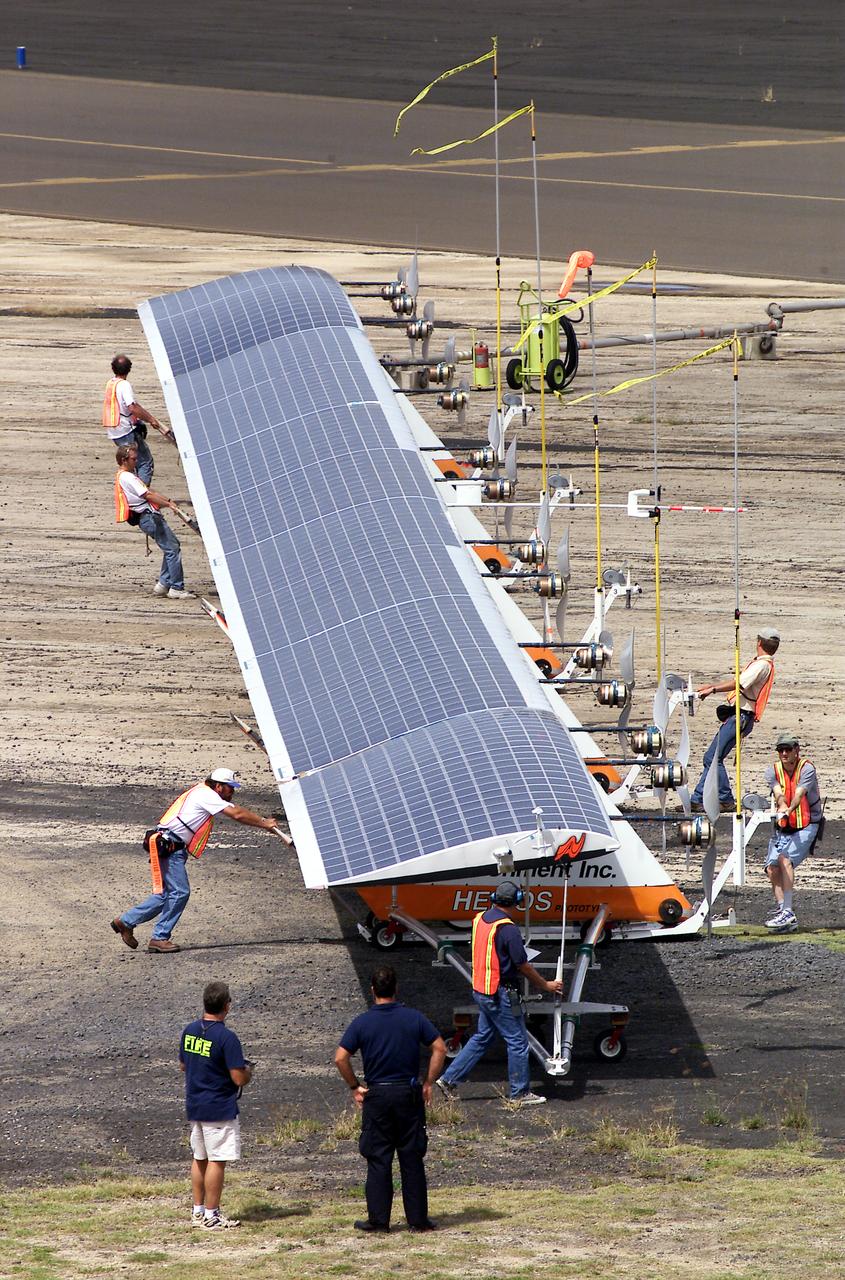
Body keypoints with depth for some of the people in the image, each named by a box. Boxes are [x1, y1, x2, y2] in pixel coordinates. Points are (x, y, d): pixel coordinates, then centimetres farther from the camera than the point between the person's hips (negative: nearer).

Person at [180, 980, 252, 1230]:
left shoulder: (189, 1030, 3)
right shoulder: (226, 1037, -20)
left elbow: (183, 1065, 16)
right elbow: (239, 1079, -19)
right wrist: (248, 1071, 2)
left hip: (193, 1106, 7)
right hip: (220, 1107, -7)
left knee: (199, 1158, 16)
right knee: (217, 1161, -1)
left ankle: (198, 1211, 22)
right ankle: (211, 1216, 1)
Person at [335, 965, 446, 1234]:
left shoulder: (362, 1023, -4)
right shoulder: (414, 1018, -1)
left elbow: (340, 1058, -10)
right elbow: (439, 1048, -2)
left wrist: (355, 1086, 2)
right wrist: (428, 1083, 5)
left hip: (377, 1095, -1)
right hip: (409, 1094, 1)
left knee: (378, 1160, 5)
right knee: (412, 1159, 6)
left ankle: (378, 1219, 4)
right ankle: (417, 1219, 8)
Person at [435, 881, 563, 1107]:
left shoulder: (480, 919, 5)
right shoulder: (507, 929, -20)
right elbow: (523, 966, -14)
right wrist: (546, 986, 1)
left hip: (480, 990, 8)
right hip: (500, 993, -8)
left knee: (483, 1037, 19)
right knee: (517, 1041, 3)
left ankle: (449, 1079, 18)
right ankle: (520, 1094, 10)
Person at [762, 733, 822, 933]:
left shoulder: (807, 768, -14)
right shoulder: (773, 770, -1)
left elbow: (799, 793, -30)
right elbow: (778, 793, -19)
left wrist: (789, 811, -50)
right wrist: (782, 805, -43)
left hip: (806, 826, -5)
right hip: (782, 827, 5)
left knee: (785, 858, -25)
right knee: (772, 868, -7)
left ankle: (787, 913, -28)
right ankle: (781, 911, 3)